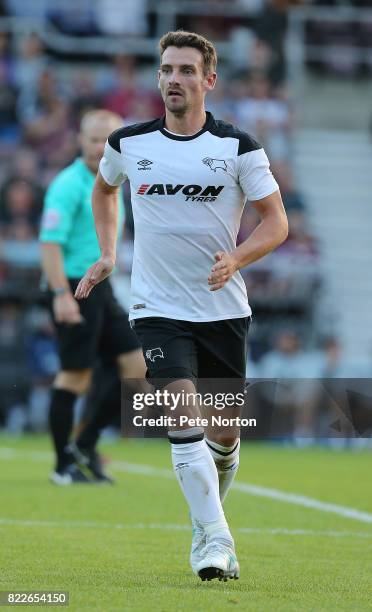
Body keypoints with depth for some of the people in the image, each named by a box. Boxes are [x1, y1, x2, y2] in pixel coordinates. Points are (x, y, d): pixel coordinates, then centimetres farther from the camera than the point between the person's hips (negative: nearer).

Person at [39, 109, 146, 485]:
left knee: (137, 364, 4)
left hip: (100, 288, 9)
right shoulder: (69, 184, -12)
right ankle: (64, 466, 2)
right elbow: (50, 242, -19)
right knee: (75, 376, -6)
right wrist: (61, 294, -26)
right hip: (74, 287, -9)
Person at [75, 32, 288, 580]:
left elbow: (276, 221, -3)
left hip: (223, 306, 1)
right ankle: (216, 543, -20)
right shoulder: (127, 143, 0)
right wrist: (107, 256, 14)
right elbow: (104, 188, 23)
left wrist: (236, 258, -21)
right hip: (158, 308, 0)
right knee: (185, 412, -19)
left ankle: (204, 526, 35)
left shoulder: (238, 147, -6)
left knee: (225, 433, 8)